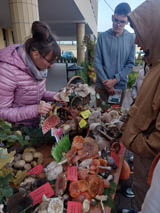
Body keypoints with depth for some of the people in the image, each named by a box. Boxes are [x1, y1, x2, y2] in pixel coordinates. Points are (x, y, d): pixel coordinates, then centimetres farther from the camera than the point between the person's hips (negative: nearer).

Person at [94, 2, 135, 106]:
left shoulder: (132, 38, 0)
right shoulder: (103, 36, -2)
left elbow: (130, 63, -1)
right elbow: (97, 62, -4)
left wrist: (115, 80, -12)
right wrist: (106, 82, -10)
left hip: (120, 85, 1)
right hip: (102, 85, 0)